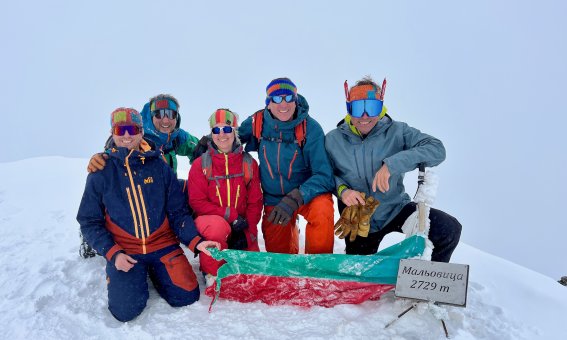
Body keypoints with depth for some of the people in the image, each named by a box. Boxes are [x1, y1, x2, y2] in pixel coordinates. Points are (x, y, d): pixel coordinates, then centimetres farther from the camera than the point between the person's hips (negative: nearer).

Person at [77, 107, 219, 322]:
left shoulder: (159, 166, -1)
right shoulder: (101, 172, -3)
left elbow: (178, 212, -1)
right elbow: (89, 221, 0)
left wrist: (195, 241, -16)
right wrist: (112, 254, -12)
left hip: (163, 245, 1)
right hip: (123, 251, 0)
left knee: (187, 297, -9)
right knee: (126, 310, -15)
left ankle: (155, 272, 19)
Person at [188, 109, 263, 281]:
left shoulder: (249, 163, 0)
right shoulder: (201, 164, -5)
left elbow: (255, 202, 0)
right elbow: (197, 202, -9)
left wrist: (247, 233, -10)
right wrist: (231, 215, -19)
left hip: (242, 226, 3)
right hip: (209, 220, -3)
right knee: (218, 226, -37)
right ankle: (211, 271, -10)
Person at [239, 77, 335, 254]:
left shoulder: (310, 128, -20)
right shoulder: (257, 123, -12)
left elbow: (324, 175, -23)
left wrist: (295, 199, -36)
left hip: (307, 193, -3)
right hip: (273, 200, 3)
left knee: (322, 209, -36)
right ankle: (291, 233, 47)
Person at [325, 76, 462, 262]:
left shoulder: (397, 131, -12)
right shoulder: (333, 140, -8)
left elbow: (436, 149, -24)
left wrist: (393, 164, -37)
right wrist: (342, 190, -24)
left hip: (397, 209, -1)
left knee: (450, 229, -19)